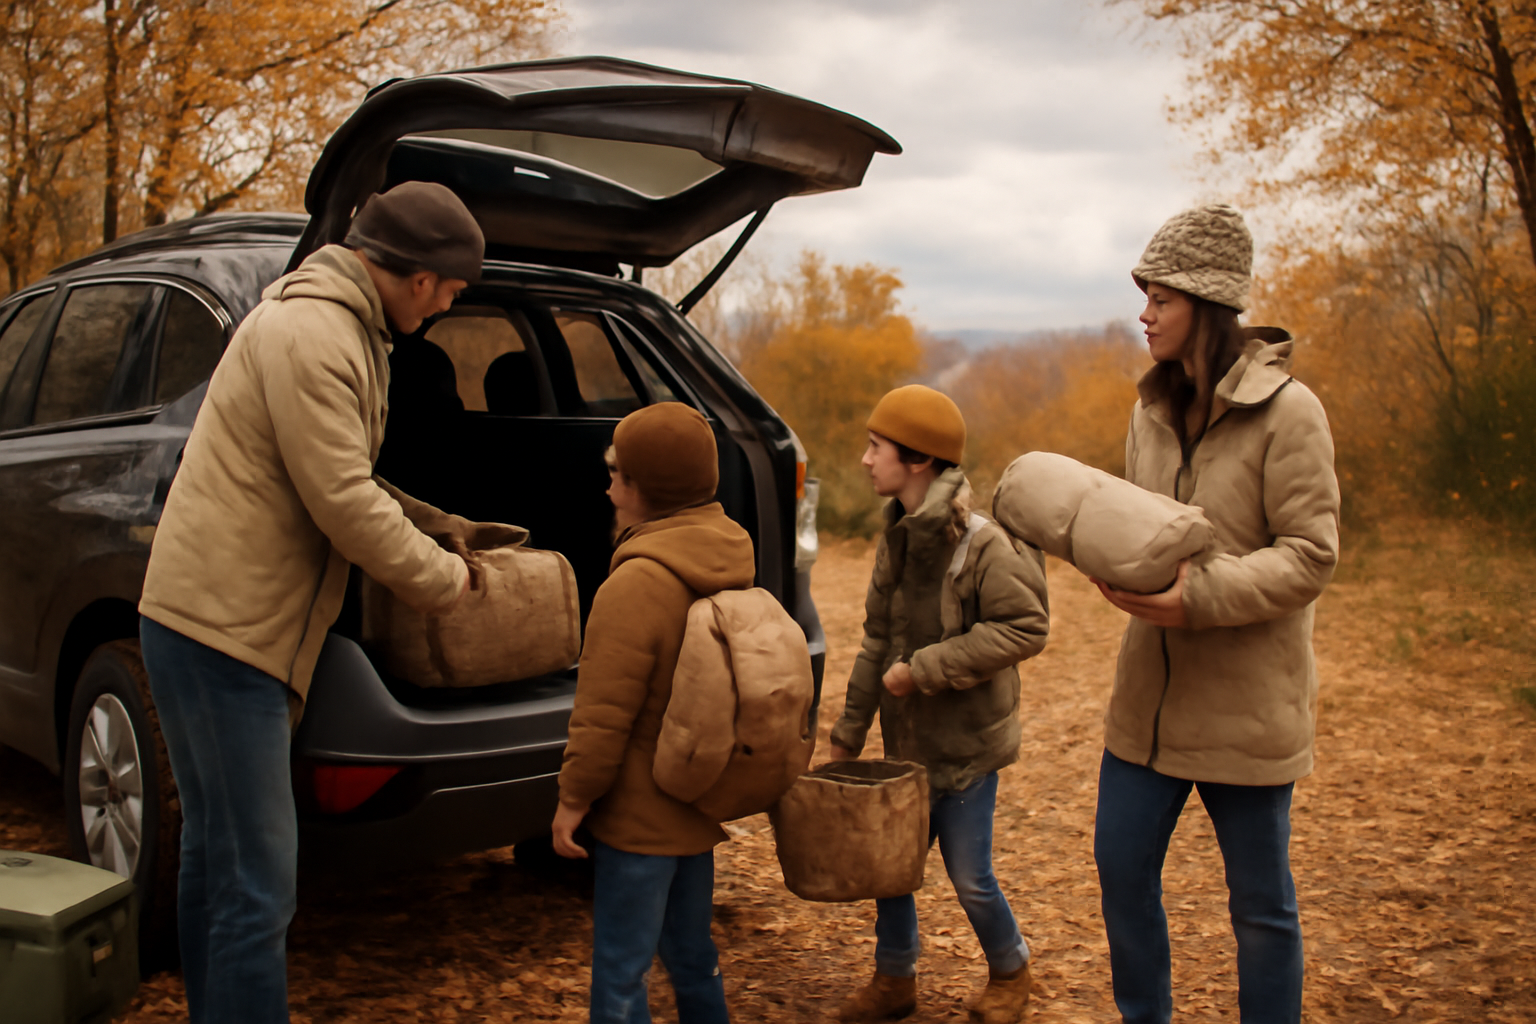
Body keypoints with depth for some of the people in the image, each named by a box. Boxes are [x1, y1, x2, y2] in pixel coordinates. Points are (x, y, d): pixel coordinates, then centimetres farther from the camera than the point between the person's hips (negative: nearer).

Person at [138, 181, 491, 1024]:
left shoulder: (334, 322, 16)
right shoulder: (312, 333, -18)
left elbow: (343, 478, 26)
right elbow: (341, 502, -21)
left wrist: (431, 524, 24)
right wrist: (444, 577, -8)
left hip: (208, 619, 11)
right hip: (223, 630, -11)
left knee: (215, 858, 20)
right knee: (257, 883, -6)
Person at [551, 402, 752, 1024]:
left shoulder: (637, 583, -24)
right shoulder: (727, 568, 5)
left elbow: (604, 714, -22)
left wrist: (574, 797, -9)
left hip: (640, 814, -9)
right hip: (699, 806, 9)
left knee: (619, 974, 2)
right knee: (690, 954, 22)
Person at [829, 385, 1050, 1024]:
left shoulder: (980, 543, -19)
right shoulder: (896, 537, 4)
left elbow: (1026, 628, -23)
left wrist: (924, 669, -22)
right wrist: (850, 727, 11)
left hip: (966, 743, -6)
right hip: (908, 742, 7)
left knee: (969, 877, 5)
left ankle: (1010, 973, 32)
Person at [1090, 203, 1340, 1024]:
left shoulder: (1287, 411, -14)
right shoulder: (1152, 409, 7)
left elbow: (1309, 556, -16)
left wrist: (1196, 599, -25)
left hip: (1246, 703, -6)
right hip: (1149, 693, 7)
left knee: (1260, 902, 9)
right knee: (1121, 867, 14)